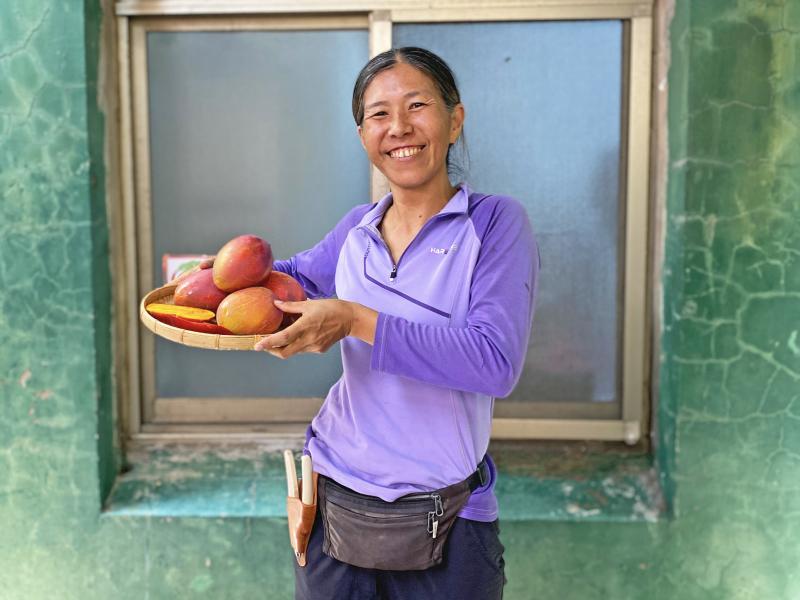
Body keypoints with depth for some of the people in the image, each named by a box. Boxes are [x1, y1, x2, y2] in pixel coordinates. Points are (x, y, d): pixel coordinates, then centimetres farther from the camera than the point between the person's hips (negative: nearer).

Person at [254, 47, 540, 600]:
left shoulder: (496, 222, -10)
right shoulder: (357, 229, 3)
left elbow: (496, 363, -21)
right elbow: (303, 275, 23)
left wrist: (358, 322, -26)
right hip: (334, 493, 4)